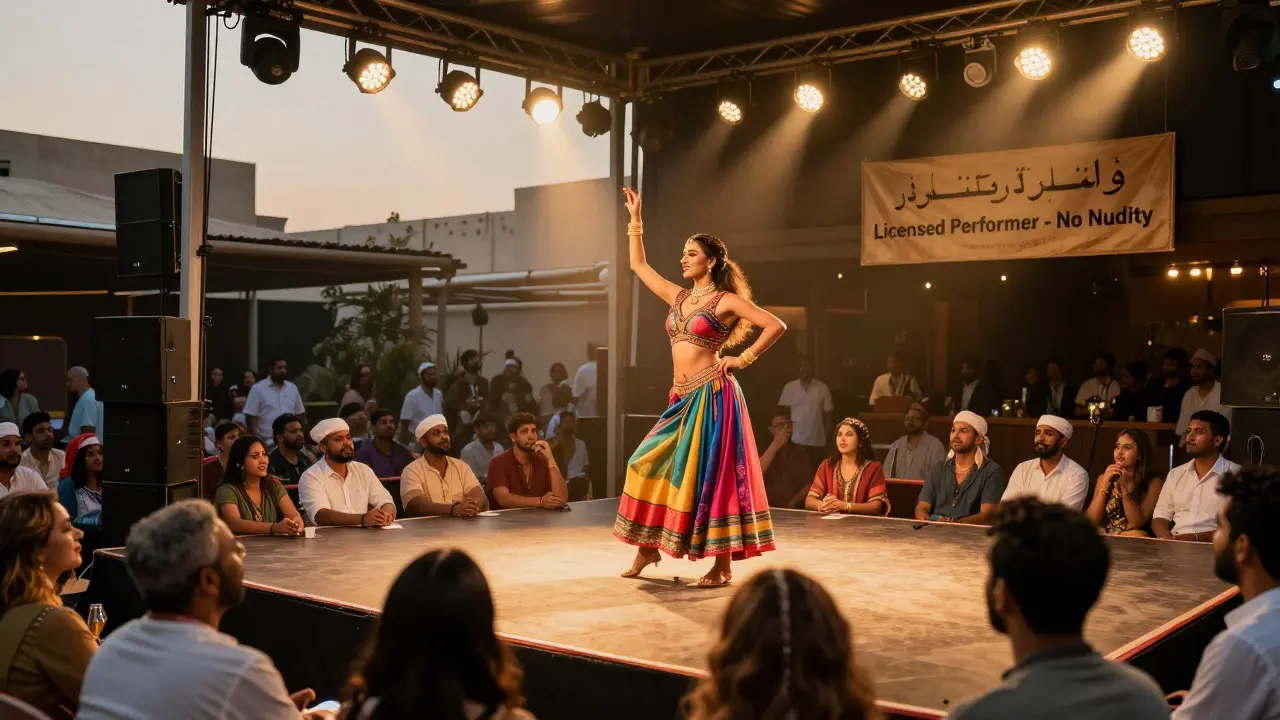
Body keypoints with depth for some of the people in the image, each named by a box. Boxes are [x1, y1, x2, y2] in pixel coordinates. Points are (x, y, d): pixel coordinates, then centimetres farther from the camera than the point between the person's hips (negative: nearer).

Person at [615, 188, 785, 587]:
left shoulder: (726, 300, -4)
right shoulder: (678, 297, 15)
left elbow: (776, 326, -8)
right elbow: (638, 265, 21)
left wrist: (743, 359, -9)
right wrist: (635, 220, 18)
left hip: (711, 395, -7)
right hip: (682, 399, 7)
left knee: (711, 477, -6)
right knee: (650, 466, 6)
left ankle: (723, 566, 1)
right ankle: (648, 548, 19)